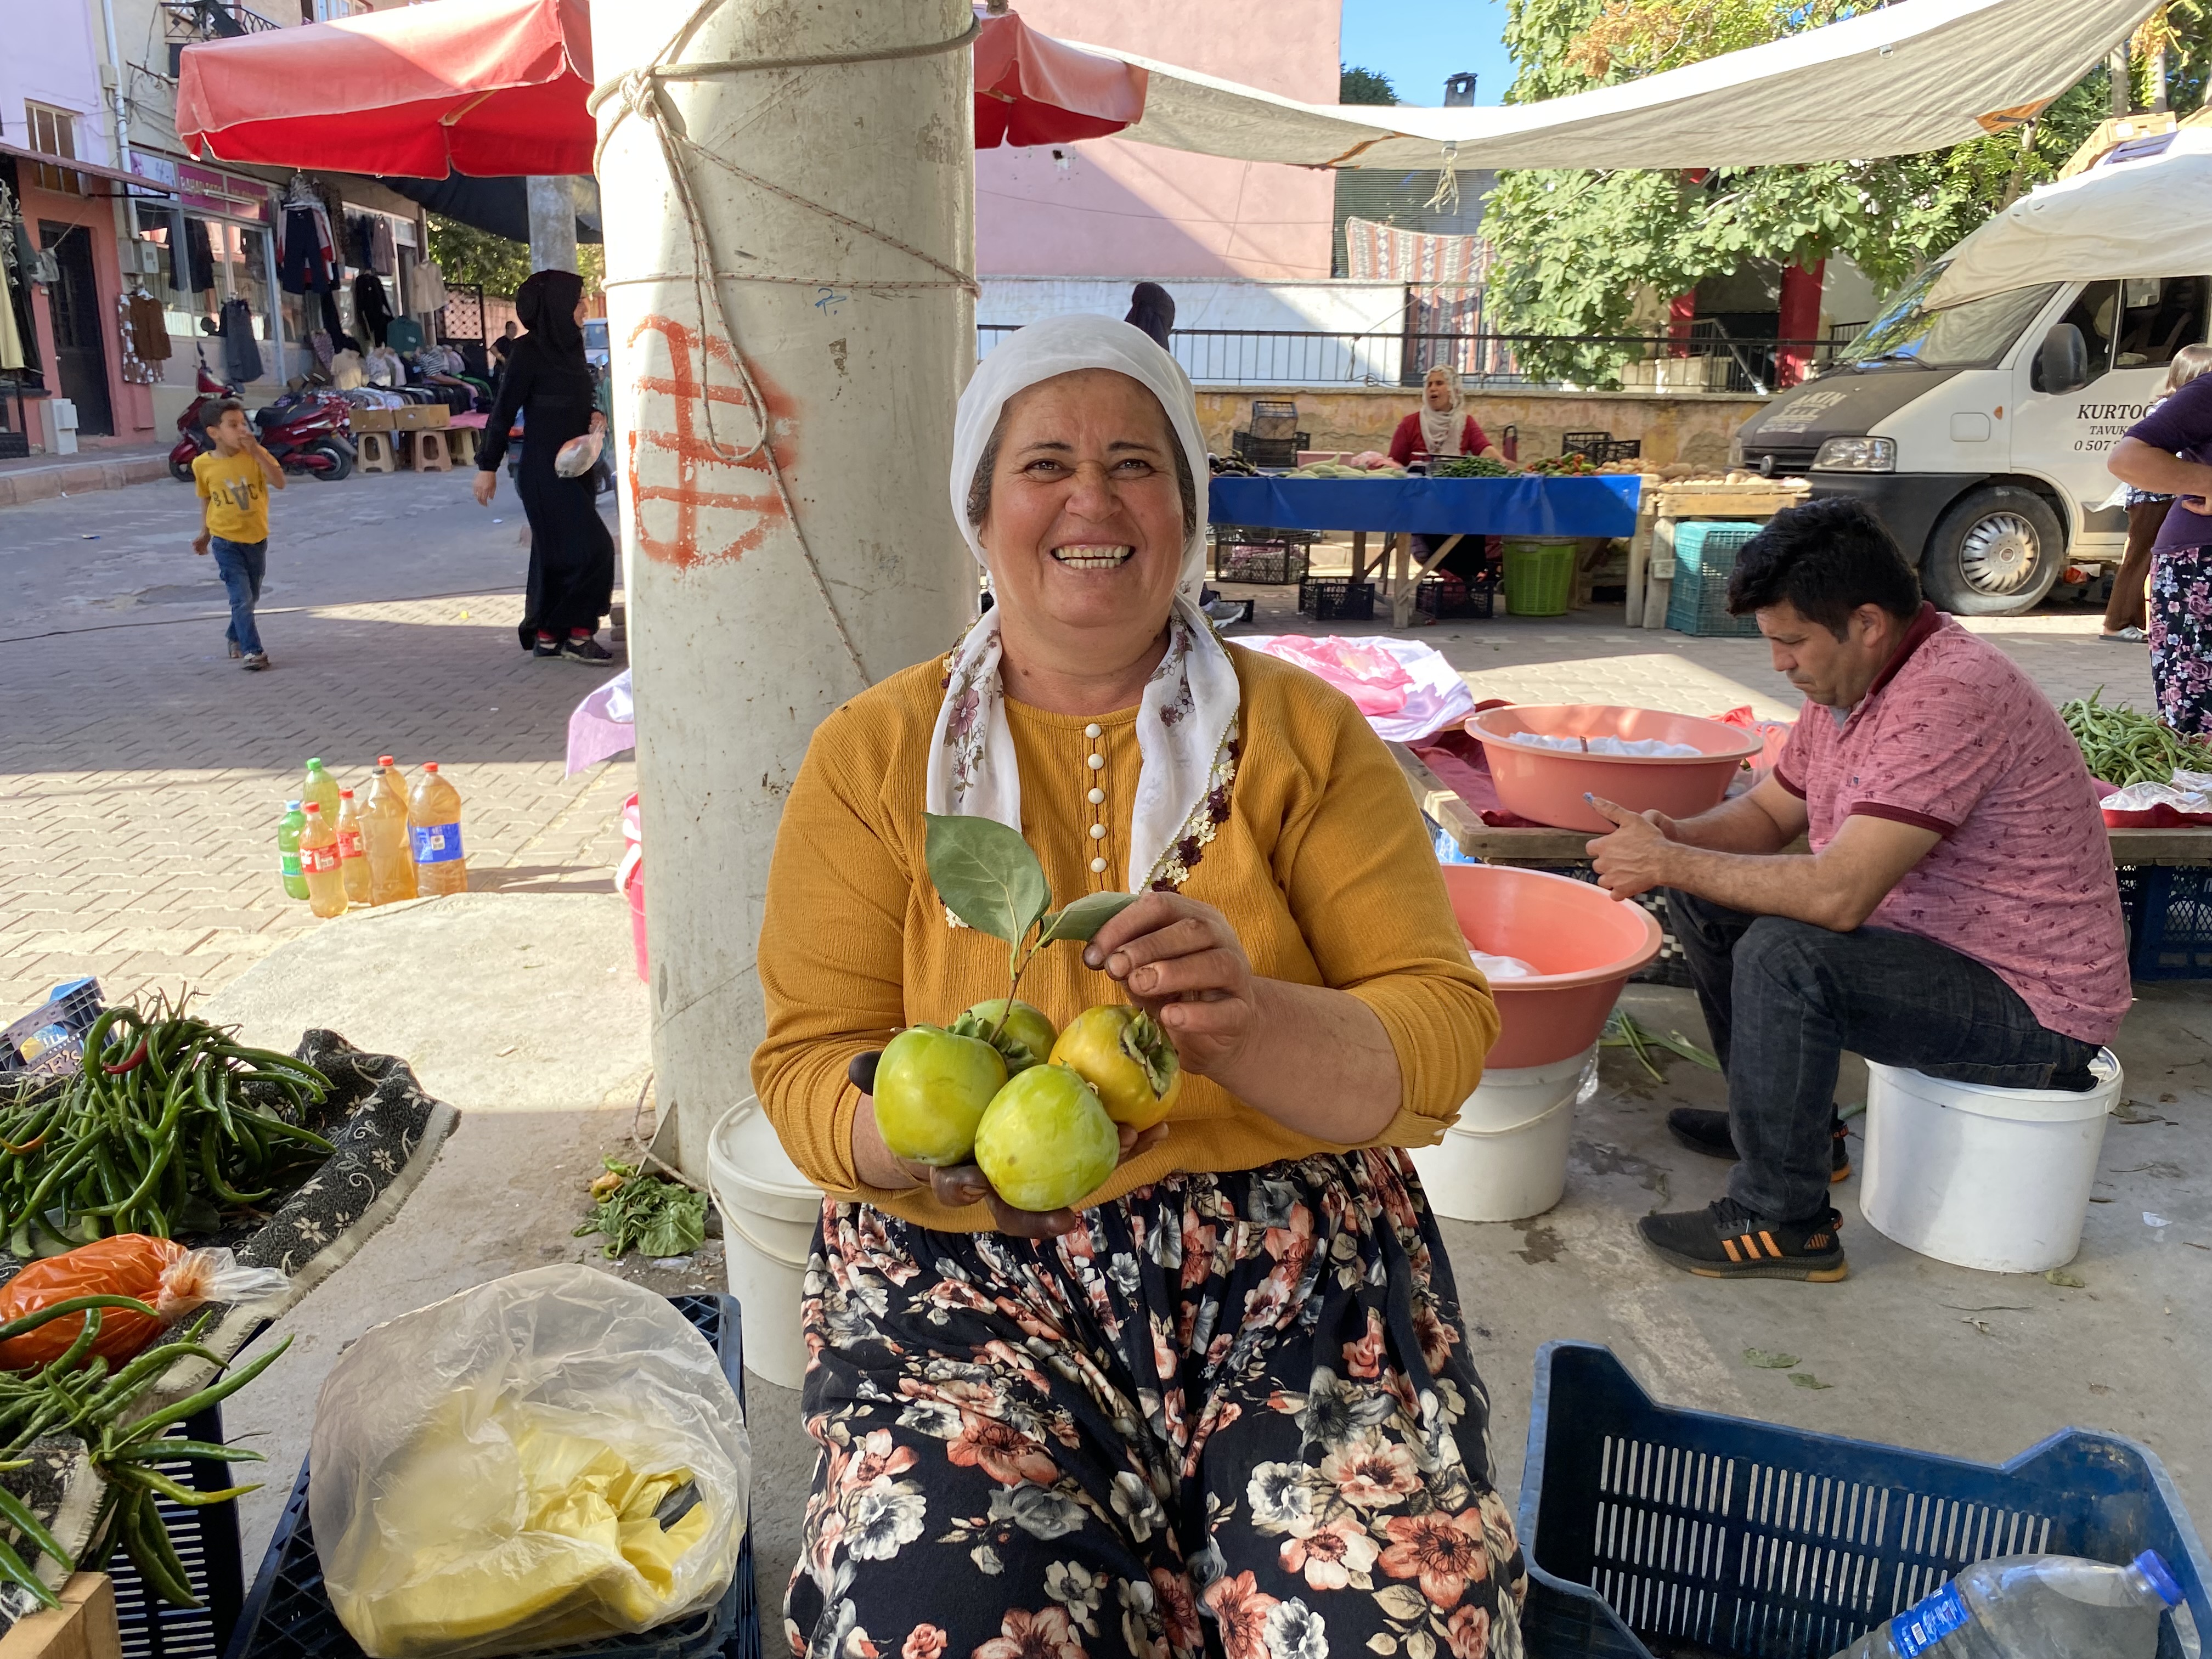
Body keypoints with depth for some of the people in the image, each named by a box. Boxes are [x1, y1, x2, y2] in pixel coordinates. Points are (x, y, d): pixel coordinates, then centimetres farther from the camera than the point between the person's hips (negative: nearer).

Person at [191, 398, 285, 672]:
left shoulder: (256, 454, -8)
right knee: (242, 598, -11)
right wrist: (205, 533, 9)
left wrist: (256, 452, -28)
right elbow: (206, 499, 8)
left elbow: (280, 482, -23)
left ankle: (235, 637, 41)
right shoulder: (203, 464, -7)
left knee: (251, 597, 18)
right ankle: (251, 651, -6)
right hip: (226, 542, -2)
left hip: (257, 539, 2)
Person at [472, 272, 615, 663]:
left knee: (557, 553, 10)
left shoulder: (571, 346, 10)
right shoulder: (528, 351, -12)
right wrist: (488, 466, -9)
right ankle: (577, 633, -5)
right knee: (591, 547, -12)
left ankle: (546, 634, 17)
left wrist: (593, 415, 0)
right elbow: (504, 409, -10)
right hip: (544, 469, -8)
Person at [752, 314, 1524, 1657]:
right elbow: (808, 1061, 2)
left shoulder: (1304, 734, 6)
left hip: (1292, 1240, 1)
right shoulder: (876, 754, 6)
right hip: (969, 1267, 0)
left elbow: (1446, 1037, -1)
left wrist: (1248, 1024, -21)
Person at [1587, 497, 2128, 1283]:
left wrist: (1669, 864, -27)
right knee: (1710, 899, 6)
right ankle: (1790, 1120, 20)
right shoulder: (1848, 681, 1)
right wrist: (1677, 838, -9)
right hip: (1933, 946, 10)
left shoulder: (1948, 696, -29)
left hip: (2035, 1011, -10)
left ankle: (1784, 1223, -15)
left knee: (1784, 952, -31)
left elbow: (1838, 895, -36)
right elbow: (1768, 812, 13)